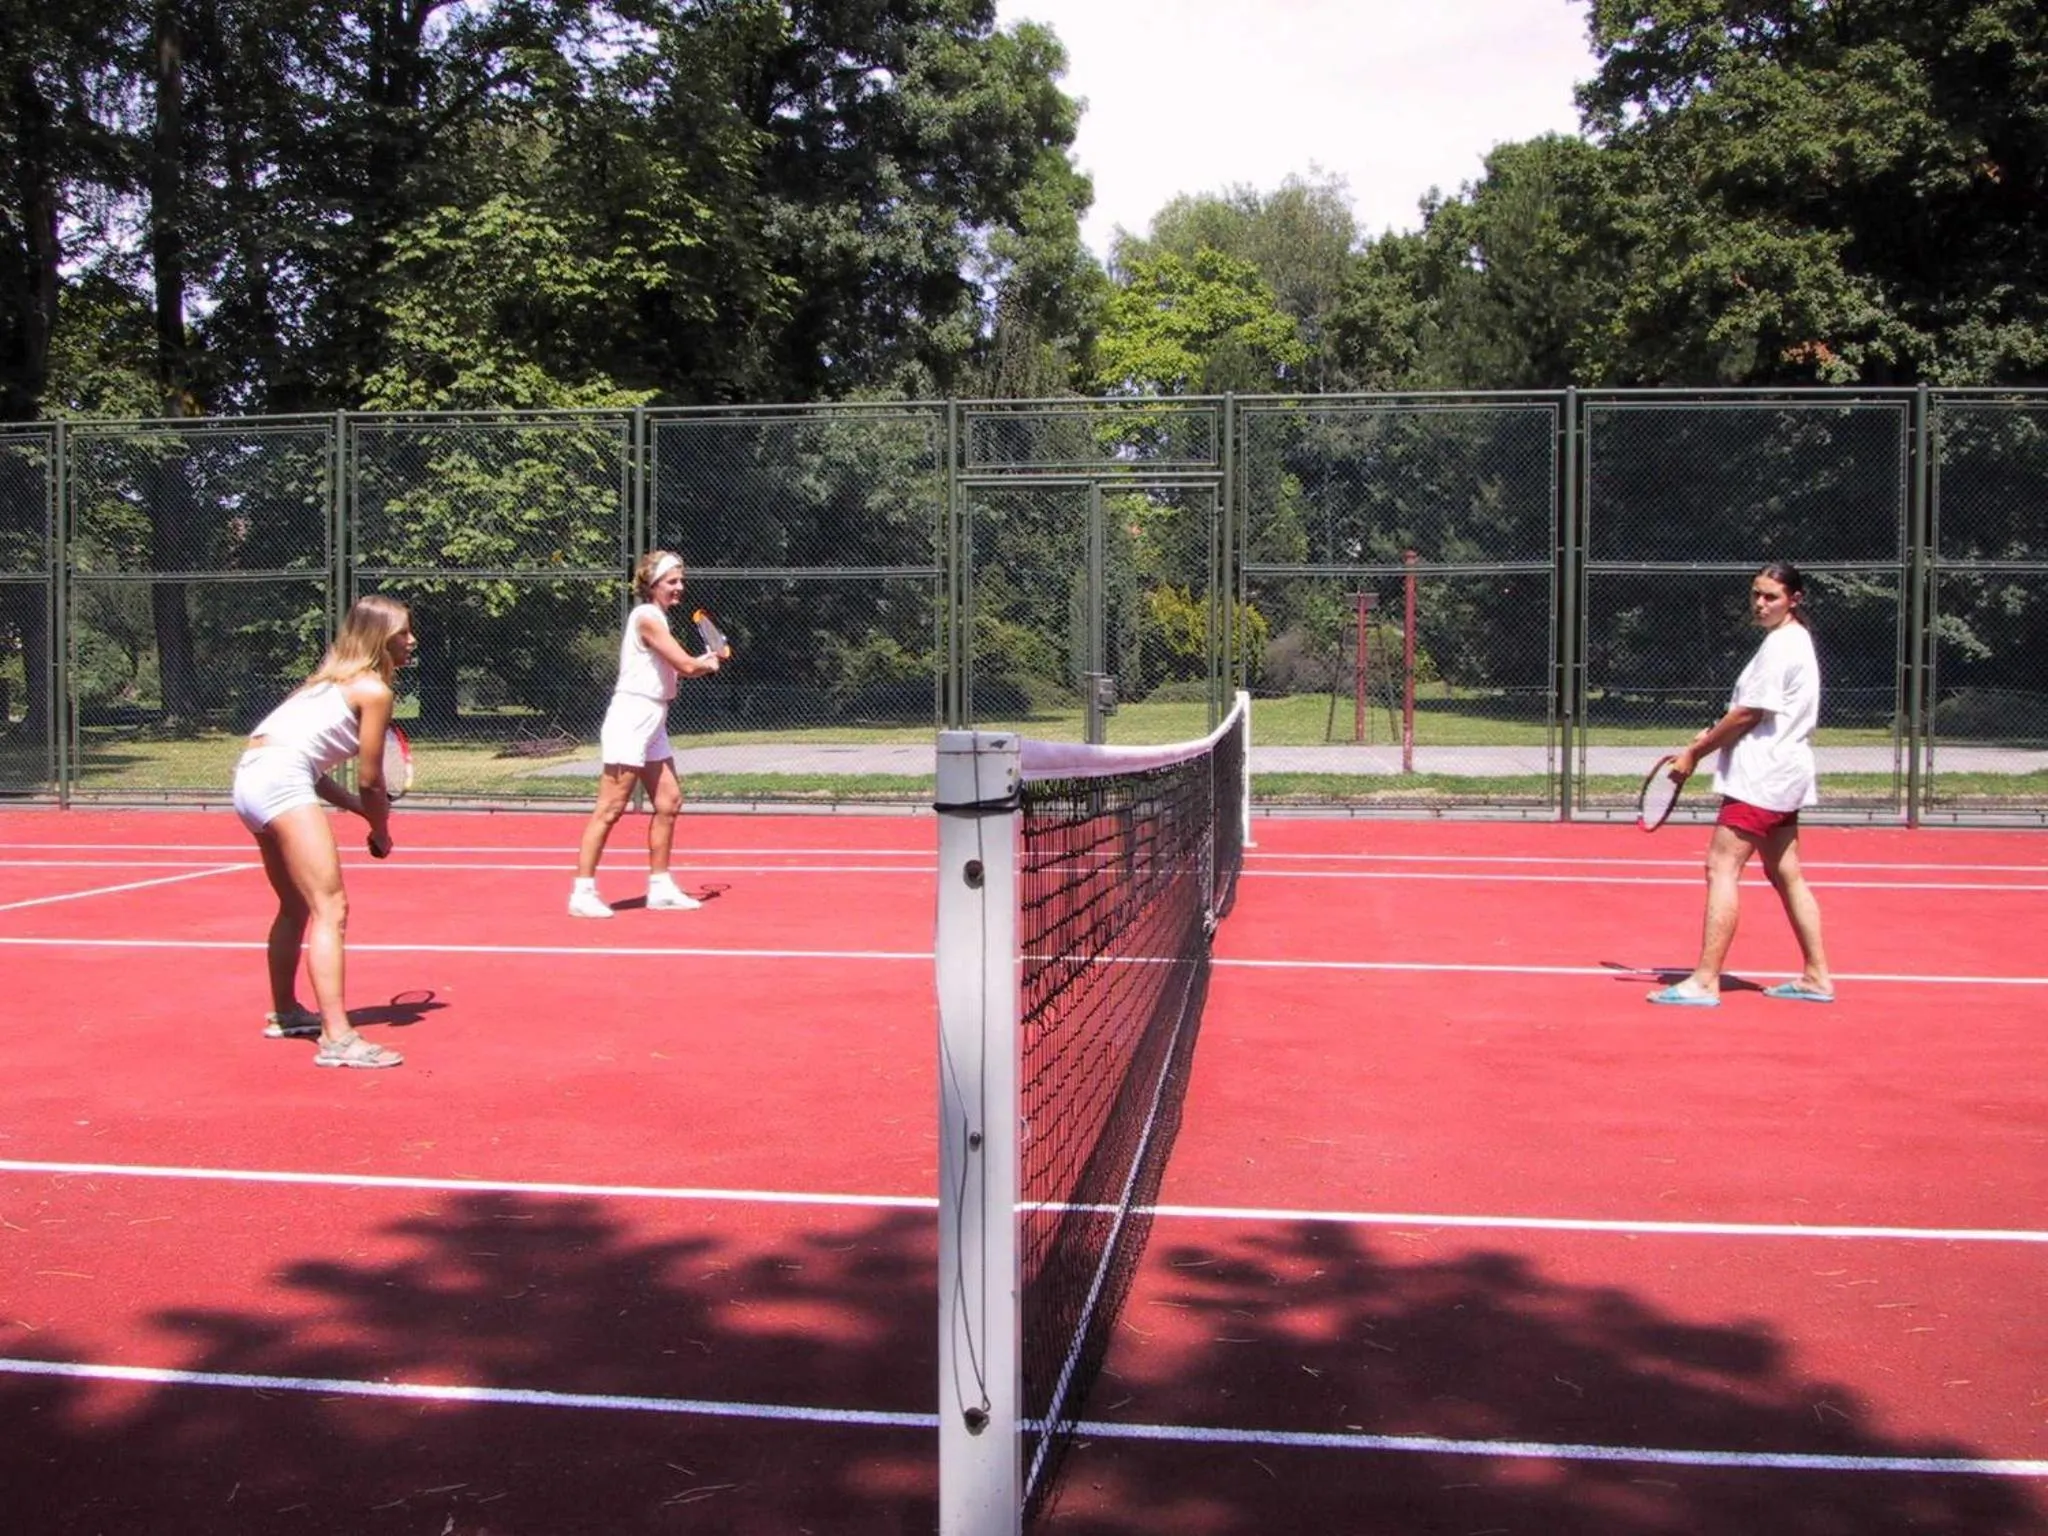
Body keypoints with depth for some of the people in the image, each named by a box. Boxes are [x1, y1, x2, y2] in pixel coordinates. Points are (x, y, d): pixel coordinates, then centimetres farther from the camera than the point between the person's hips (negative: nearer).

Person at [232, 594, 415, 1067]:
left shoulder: (335, 679, 23)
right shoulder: (374, 690, -4)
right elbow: (370, 779, -4)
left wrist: (361, 807, 13)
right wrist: (381, 832, 13)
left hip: (251, 775, 10)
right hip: (282, 782, -10)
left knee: (297, 905, 25)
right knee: (331, 909, -14)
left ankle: (285, 1013, 41)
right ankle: (337, 1038, -22)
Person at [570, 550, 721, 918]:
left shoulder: (657, 618, 16)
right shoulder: (647, 618, -14)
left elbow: (675, 668, 15)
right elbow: (686, 665, -18)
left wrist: (705, 662, 1)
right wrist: (710, 665, 2)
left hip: (652, 725, 10)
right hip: (630, 720, -10)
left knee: (669, 802, 11)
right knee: (610, 810, -9)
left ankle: (660, 889, 18)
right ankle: (582, 892, -5)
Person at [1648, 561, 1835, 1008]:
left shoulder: (1781, 646, -14)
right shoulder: (1793, 642, 17)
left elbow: (1748, 714, -16)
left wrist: (1694, 751, -9)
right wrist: (1713, 734, 8)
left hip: (1760, 777, -11)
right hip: (1783, 775, 11)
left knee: (1722, 869, -12)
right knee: (1786, 875, 14)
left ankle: (1705, 981, -15)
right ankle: (1816, 976, 19)